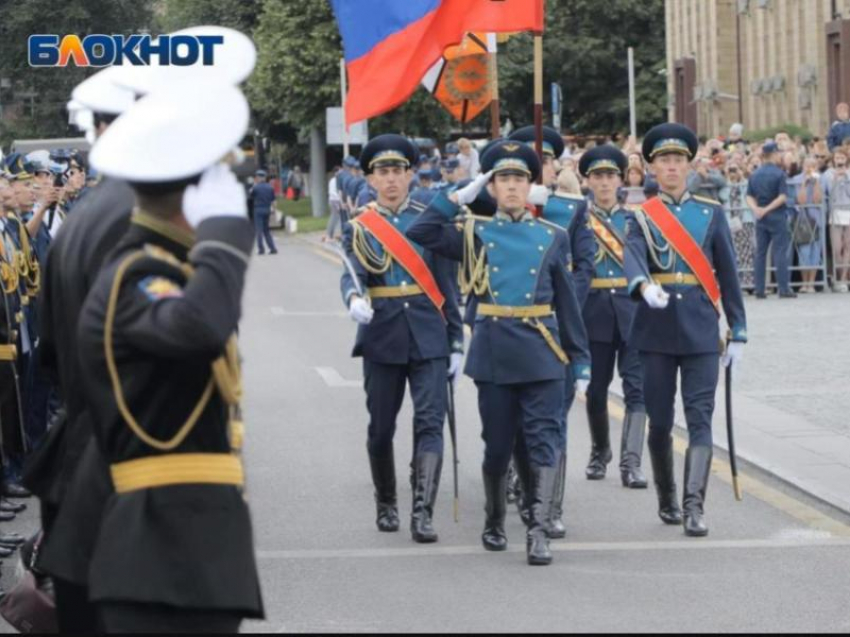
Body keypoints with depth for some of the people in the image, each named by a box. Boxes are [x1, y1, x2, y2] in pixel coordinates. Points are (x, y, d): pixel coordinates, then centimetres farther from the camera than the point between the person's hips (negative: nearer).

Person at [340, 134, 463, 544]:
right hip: (381, 337, 0)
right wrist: (355, 299, -37)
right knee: (381, 428, 8)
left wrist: (456, 341, 4)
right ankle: (386, 503, 28)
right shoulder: (359, 228, 3)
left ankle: (422, 513, -16)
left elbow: (445, 284, 7)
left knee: (430, 422, -11)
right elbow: (352, 274, -14)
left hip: (428, 337, 0)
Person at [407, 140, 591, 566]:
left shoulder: (552, 237, 9)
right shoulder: (475, 233, 7)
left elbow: (567, 301, 10)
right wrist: (459, 197, -1)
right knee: (497, 445, 8)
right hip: (494, 351, 0)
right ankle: (494, 524, 26)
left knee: (544, 442, -8)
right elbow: (420, 233, -6)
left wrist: (580, 356, 8)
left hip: (542, 352, 0)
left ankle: (538, 531, -10)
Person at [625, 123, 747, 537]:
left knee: (700, 417, -8)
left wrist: (738, 332, 4)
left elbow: (727, 276, 8)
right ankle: (667, 500, 23)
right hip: (657, 331, 0)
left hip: (701, 330, 0)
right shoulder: (640, 217, 3)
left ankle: (694, 505, -13)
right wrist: (645, 286, -39)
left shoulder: (711, 213, 8)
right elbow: (632, 259, -17)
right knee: (660, 420, 7)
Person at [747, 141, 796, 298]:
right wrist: (768, 209, -14)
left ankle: (759, 290, 7)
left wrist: (755, 209, -10)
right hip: (777, 216, -5)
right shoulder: (779, 173, -9)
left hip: (760, 217, 5)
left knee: (760, 252, 8)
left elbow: (749, 196, 4)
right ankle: (784, 288, -5)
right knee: (780, 252, -2)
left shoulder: (755, 175, 8)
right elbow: (783, 197, -17)